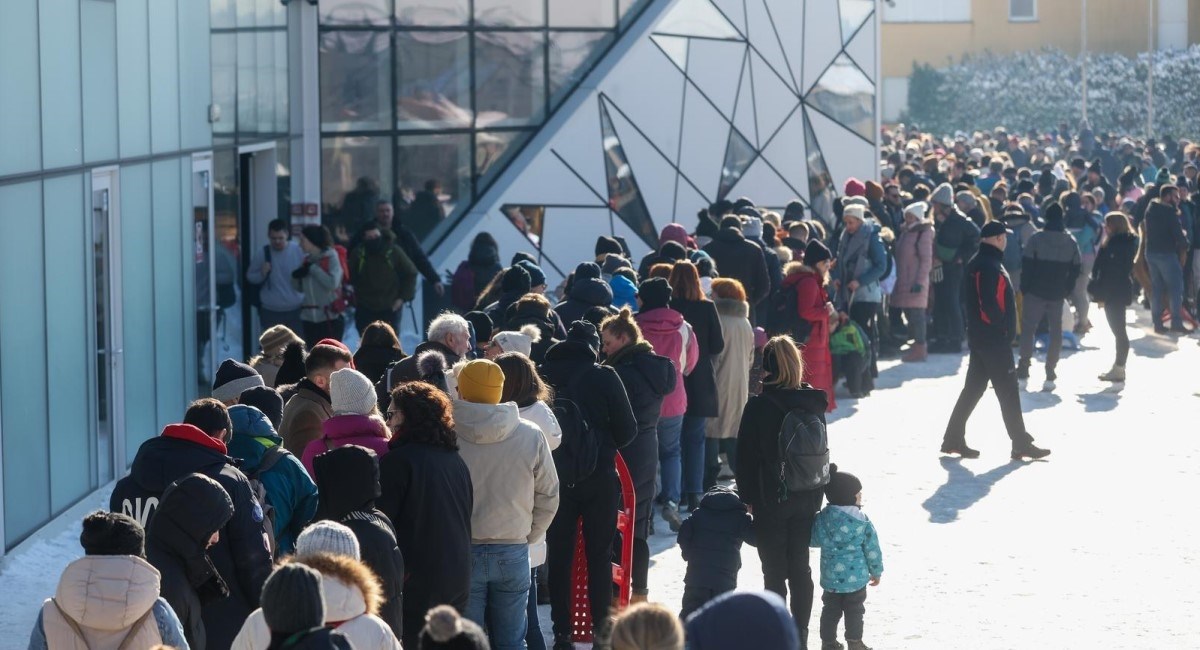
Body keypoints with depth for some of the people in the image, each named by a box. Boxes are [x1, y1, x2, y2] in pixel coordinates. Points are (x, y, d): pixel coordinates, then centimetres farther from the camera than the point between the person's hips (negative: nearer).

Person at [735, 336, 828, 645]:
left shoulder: (758, 407, -14)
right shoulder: (814, 404, 1)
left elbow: (746, 457, -11)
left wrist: (748, 497, -1)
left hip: (771, 501, -4)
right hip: (807, 499, 5)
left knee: (774, 572, 3)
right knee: (800, 568, 13)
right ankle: (800, 634, 18)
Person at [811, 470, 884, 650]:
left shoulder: (823, 517, -7)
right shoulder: (862, 521, -12)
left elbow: (814, 540, 1)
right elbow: (872, 549, -6)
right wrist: (876, 571, 7)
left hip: (831, 576, 2)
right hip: (856, 577, -2)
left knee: (830, 610, 14)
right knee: (854, 611, 9)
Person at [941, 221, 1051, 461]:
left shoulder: (977, 263, 13)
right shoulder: (989, 266, -18)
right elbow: (989, 304, -25)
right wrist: (1003, 325, -11)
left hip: (979, 336, 10)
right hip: (993, 339, -10)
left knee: (973, 387, 13)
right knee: (1008, 391, -4)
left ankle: (954, 439, 15)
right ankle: (1021, 444, 1)